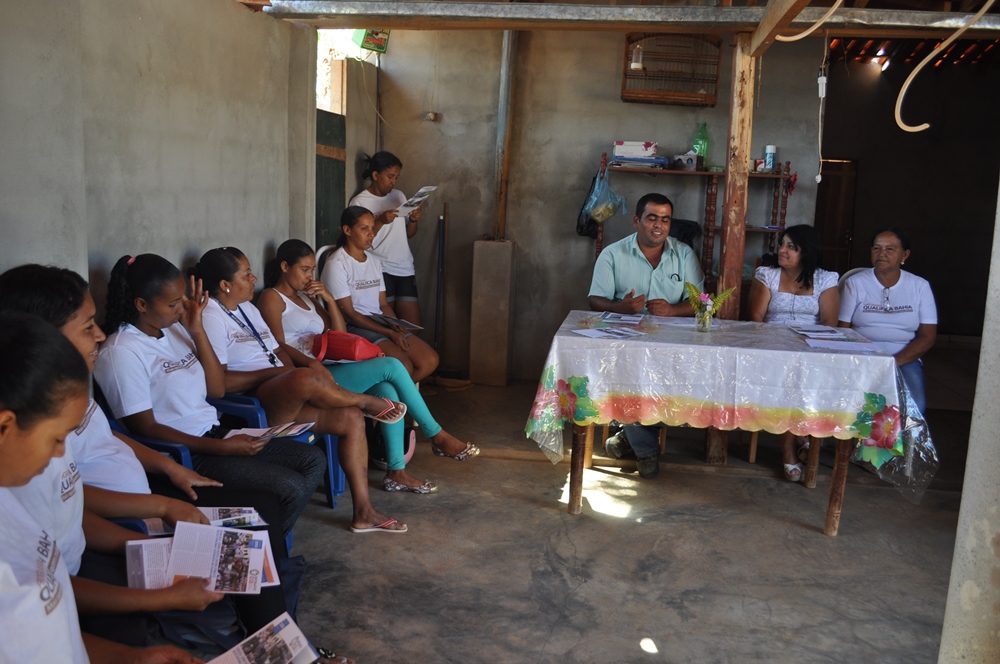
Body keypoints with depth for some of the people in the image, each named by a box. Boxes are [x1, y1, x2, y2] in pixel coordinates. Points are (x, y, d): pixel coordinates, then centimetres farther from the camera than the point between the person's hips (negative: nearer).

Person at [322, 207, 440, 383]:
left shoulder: (374, 260, 14)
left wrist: (395, 326, -7)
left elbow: (383, 303, 14)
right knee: (403, 367, -28)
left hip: (380, 325, 8)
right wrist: (389, 332, -18)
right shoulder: (337, 264, -10)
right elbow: (348, 314, -14)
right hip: (352, 328, -8)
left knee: (430, 361, -9)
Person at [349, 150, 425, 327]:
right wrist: (380, 221, -19)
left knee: (414, 325, 1)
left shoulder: (399, 196, 14)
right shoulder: (359, 202, -3)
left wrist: (413, 220, -2)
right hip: (380, 270, -5)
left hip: (405, 268, 5)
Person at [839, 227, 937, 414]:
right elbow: (842, 331, 1)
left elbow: (927, 337, 3)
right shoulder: (855, 283, 5)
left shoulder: (920, 286, 8)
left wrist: (894, 361, -13)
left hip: (905, 359, 1)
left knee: (914, 405, -27)